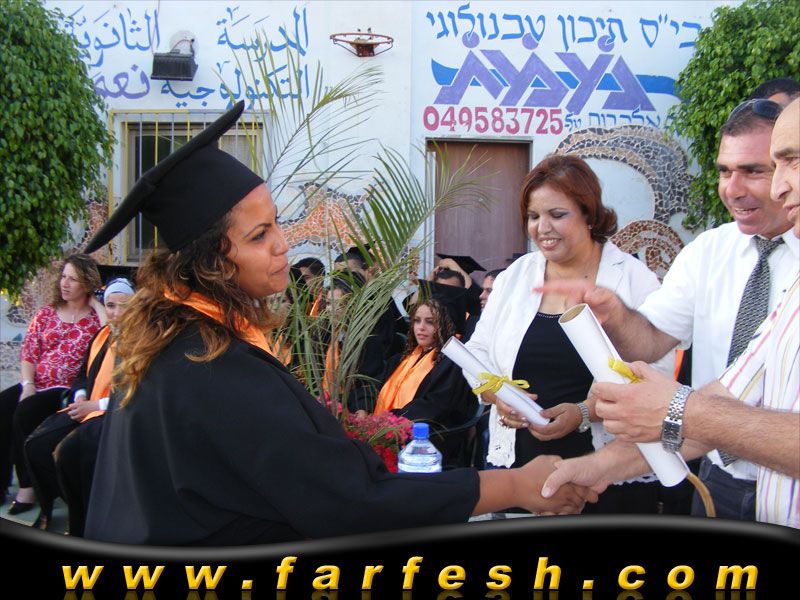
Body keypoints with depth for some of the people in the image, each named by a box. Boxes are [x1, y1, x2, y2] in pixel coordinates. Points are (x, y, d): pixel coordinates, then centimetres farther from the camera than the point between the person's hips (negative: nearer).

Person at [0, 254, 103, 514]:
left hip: (68, 389, -5)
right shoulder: (47, 312, 15)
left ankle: (27, 486, -15)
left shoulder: (95, 316, 2)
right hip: (36, 384, 5)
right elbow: (28, 351, 10)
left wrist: (97, 305, -10)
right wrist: (28, 384, -6)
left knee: (25, 412, -28)